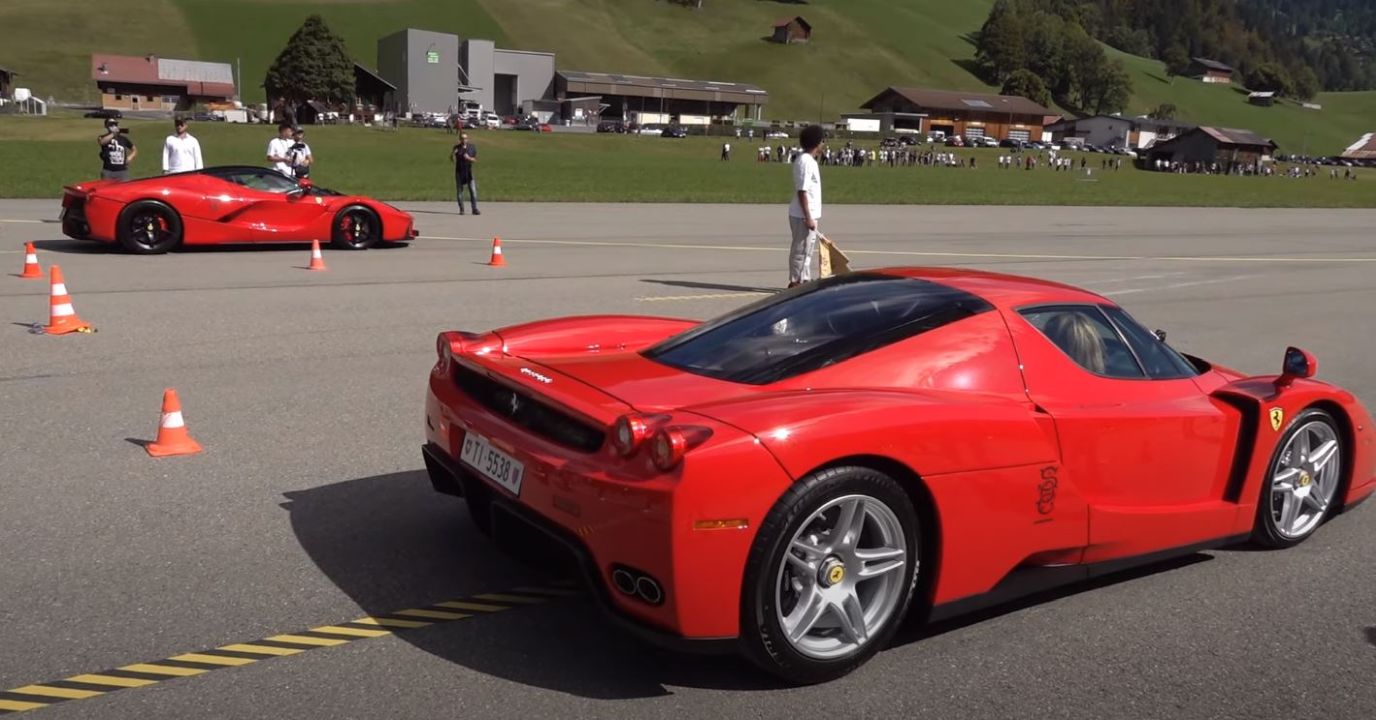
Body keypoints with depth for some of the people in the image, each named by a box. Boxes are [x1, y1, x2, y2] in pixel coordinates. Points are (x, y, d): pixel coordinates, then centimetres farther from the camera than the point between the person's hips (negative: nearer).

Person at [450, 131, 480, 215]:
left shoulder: (472, 147, 2)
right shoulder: (457, 148, 0)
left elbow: (475, 159, 4)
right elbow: (452, 160, -2)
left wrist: (469, 158, -16)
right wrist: (452, 154, -23)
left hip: (469, 172, 0)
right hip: (459, 172, 0)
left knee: (473, 191, -6)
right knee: (459, 191, 4)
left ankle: (475, 209, -3)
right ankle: (461, 209, 12)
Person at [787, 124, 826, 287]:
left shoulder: (806, 159, 13)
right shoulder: (806, 161, -18)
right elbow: (802, 191, -22)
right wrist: (808, 217, -22)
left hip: (808, 214, 10)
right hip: (803, 215, -10)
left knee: (807, 249, 17)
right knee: (801, 249, -2)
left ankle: (805, 279, 25)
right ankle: (795, 282, 4)